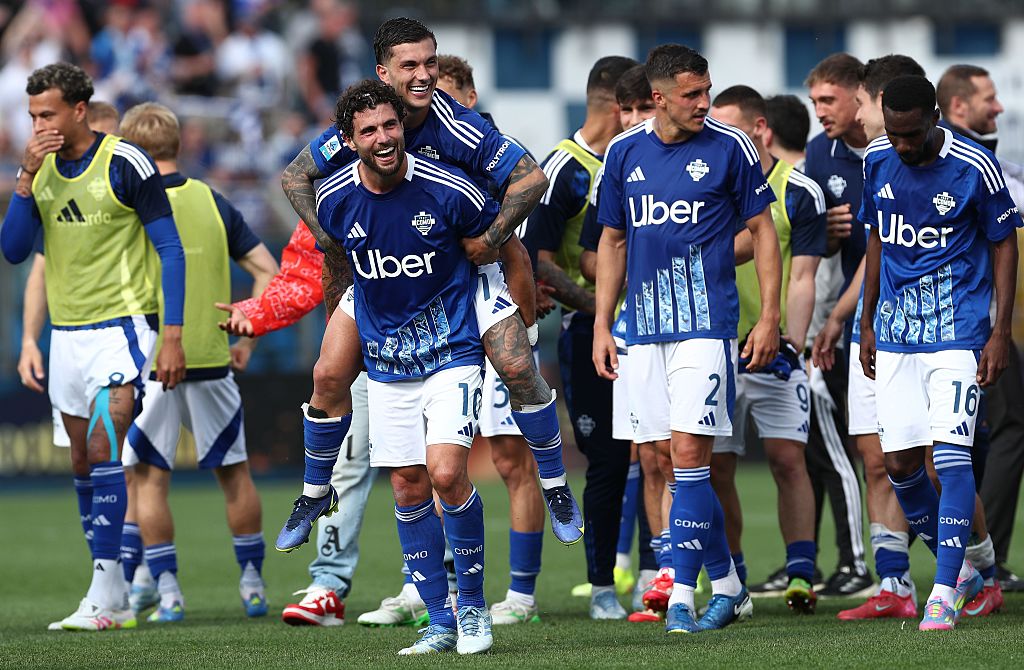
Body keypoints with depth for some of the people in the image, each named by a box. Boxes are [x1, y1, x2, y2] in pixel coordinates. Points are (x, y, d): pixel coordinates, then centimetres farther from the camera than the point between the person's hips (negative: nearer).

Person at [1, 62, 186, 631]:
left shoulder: (125, 163, -11)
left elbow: (170, 249, -9)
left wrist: (173, 336, -14)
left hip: (122, 326, -7)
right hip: (67, 333, 7)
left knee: (103, 450, -18)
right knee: (85, 461, 8)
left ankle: (103, 597, -21)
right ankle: (116, 599, 15)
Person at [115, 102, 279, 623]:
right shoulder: (214, 203, 6)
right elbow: (268, 273, 4)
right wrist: (248, 338, 10)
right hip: (211, 360, 4)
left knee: (148, 478, 4)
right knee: (234, 472, 16)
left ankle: (167, 592, -1)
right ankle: (252, 586, 18)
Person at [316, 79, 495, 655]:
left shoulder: (449, 191, -16)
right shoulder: (334, 201, -7)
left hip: (451, 352, -4)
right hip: (386, 363, 4)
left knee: (446, 473, -18)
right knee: (408, 487, 4)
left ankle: (474, 604, -2)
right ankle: (440, 619, 14)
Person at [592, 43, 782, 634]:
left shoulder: (729, 148, -2)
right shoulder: (624, 153, 8)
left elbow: (763, 230, 3)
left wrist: (770, 317, -2)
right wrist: (602, 325, 12)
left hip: (706, 322, -4)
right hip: (645, 326, 4)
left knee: (689, 454, -12)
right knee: (676, 463, 7)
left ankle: (684, 595, -9)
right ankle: (726, 581, 19)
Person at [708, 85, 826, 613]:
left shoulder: (799, 194, -3)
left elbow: (801, 280, -5)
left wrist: (790, 344, -18)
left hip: (773, 352, -3)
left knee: (787, 457, -12)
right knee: (715, 468, 2)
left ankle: (801, 574, -11)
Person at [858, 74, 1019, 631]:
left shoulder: (975, 168, -12)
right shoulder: (878, 161, 2)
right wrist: (867, 322, 17)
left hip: (957, 328, -5)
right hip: (895, 328, 5)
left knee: (951, 454, -14)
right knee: (899, 463, 2)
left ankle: (945, 592, -10)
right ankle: (959, 569, 21)